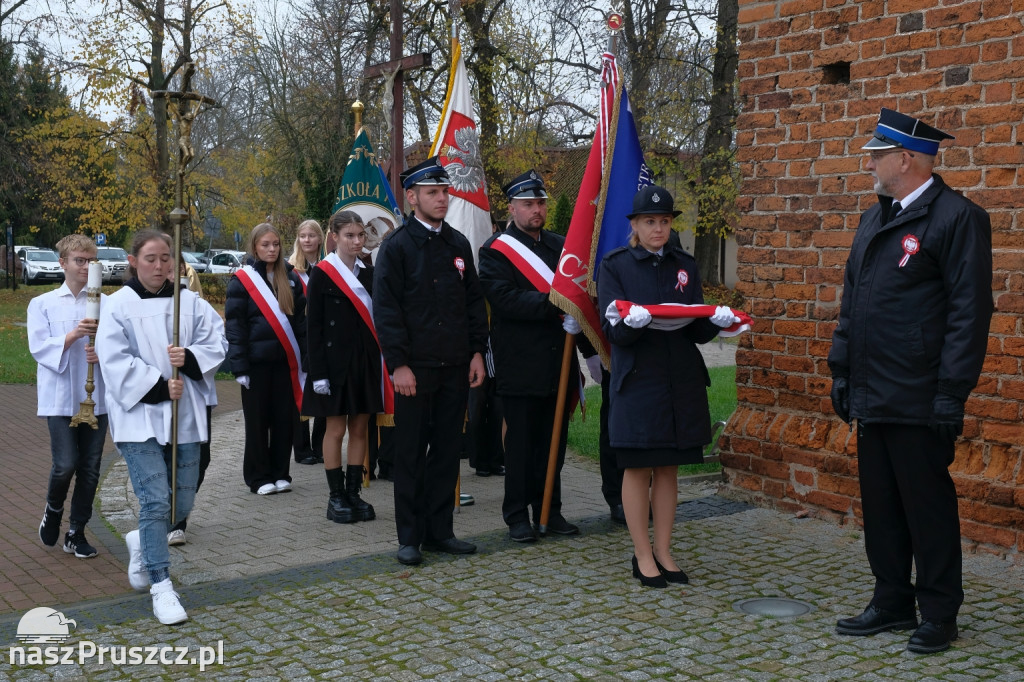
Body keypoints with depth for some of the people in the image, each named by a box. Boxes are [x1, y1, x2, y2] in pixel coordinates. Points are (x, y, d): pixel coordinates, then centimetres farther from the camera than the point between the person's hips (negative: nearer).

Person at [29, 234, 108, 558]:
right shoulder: (43, 304, 3)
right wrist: (73, 336, -21)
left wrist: (102, 352, -18)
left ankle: (76, 533, 21)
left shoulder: (104, 303, 4)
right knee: (65, 465, -11)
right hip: (60, 398, -2)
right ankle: (53, 510, 21)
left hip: (96, 397, 2)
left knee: (90, 469, 5)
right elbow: (39, 347, -6)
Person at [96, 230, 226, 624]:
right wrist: (158, 387, -17)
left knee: (182, 504, 8)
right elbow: (115, 362, -11)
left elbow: (217, 343, 3)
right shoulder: (118, 306, -4)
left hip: (184, 417, 4)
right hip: (139, 417, -4)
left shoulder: (189, 302, 7)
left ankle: (141, 544, 39)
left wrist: (190, 357, -16)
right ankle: (161, 586, -1)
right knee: (156, 501, -10)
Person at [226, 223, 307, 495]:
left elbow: (301, 321, 10)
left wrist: (305, 360, 3)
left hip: (286, 361, 3)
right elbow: (234, 326, -4)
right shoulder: (242, 281, -1)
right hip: (257, 362, -3)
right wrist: (239, 367, -9)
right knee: (257, 421, 4)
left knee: (284, 419, 5)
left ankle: (280, 473, 17)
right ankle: (259, 477, 13)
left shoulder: (291, 279, 10)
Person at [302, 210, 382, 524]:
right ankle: (336, 498, 10)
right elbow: (314, 327, -7)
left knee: (360, 429, 7)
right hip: (335, 361, -5)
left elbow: (375, 320, 12)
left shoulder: (368, 274, 10)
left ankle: (353, 493, 15)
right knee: (336, 430, 1)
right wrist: (318, 373, -13)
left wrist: (379, 362, 5)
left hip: (365, 361, 5)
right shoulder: (321, 274, -5)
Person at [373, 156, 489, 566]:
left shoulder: (459, 245, 12)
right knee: (411, 454, 3)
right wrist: (398, 363, -15)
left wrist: (477, 352, 7)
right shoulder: (397, 246, -5)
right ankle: (410, 538, 11)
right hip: (414, 369, -5)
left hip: (455, 367, 5)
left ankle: (440, 531, 20)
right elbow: (386, 309, -9)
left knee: (447, 450, 10)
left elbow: (474, 301, 15)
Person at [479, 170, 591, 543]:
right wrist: (552, 305, -25)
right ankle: (517, 516, 11)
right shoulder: (495, 251, -4)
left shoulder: (561, 246, 15)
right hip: (520, 367, -5)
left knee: (554, 441, 11)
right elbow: (504, 299, -17)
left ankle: (549, 510, 22)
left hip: (559, 363, 6)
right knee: (520, 443, 1)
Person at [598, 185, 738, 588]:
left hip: (682, 381, 4)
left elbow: (699, 332, 7)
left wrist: (717, 321, -15)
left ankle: (663, 552, 19)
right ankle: (643, 556, 12)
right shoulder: (615, 265, 0)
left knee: (668, 468, 9)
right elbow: (613, 331, -8)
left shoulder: (685, 265, 11)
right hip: (636, 380, -4)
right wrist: (630, 323, -30)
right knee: (637, 468, 1)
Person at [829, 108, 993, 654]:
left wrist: (952, 394, -17)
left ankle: (939, 614, 16)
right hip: (871, 397, 8)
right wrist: (841, 371, 15)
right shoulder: (873, 220, 15)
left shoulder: (958, 218, -10)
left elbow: (970, 312, -14)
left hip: (918, 400, -8)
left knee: (928, 506, 3)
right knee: (880, 505, 14)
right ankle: (892, 602, 27)